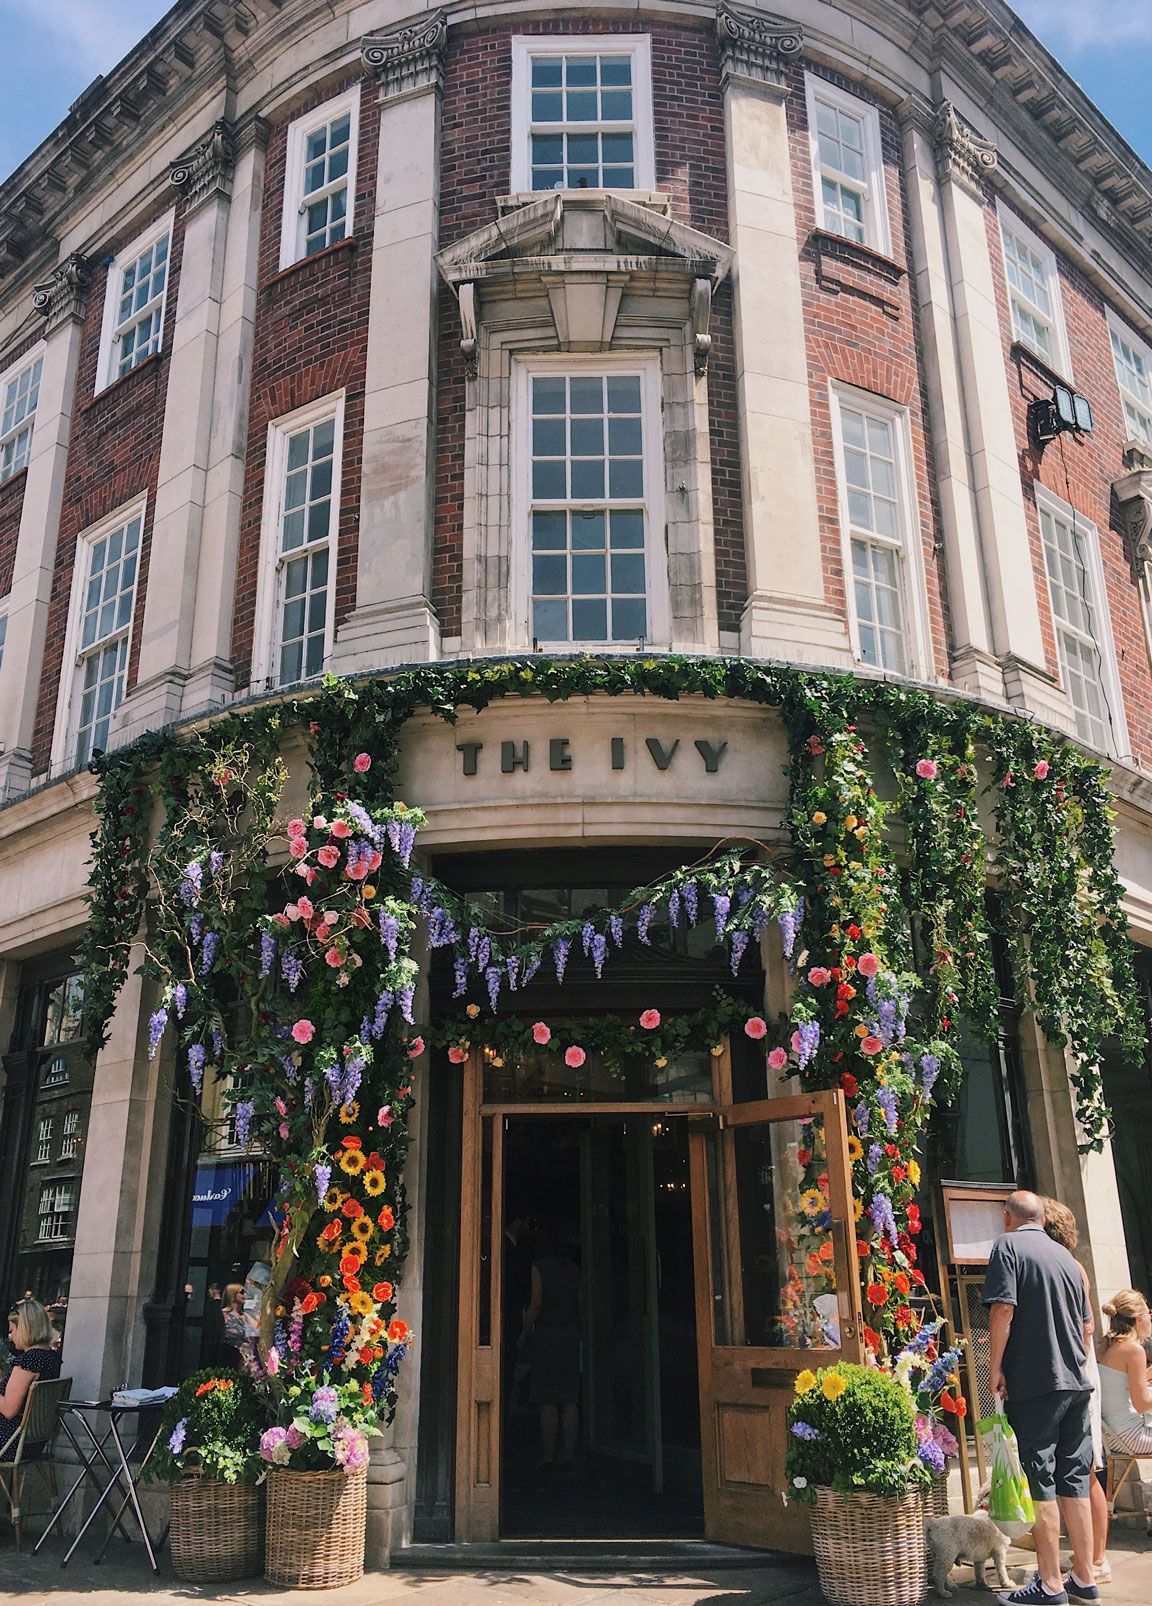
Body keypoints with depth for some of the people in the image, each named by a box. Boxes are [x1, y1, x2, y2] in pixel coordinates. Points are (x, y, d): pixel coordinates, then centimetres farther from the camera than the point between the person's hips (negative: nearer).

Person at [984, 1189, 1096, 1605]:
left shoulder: (1008, 1244, -7)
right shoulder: (1066, 1256, 14)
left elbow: (1003, 1308, -18)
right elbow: (1087, 1325, 19)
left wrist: (996, 1365, -11)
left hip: (1034, 1383, -7)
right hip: (1076, 1383, 7)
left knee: (1040, 1484, 0)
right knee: (1074, 1482, 12)